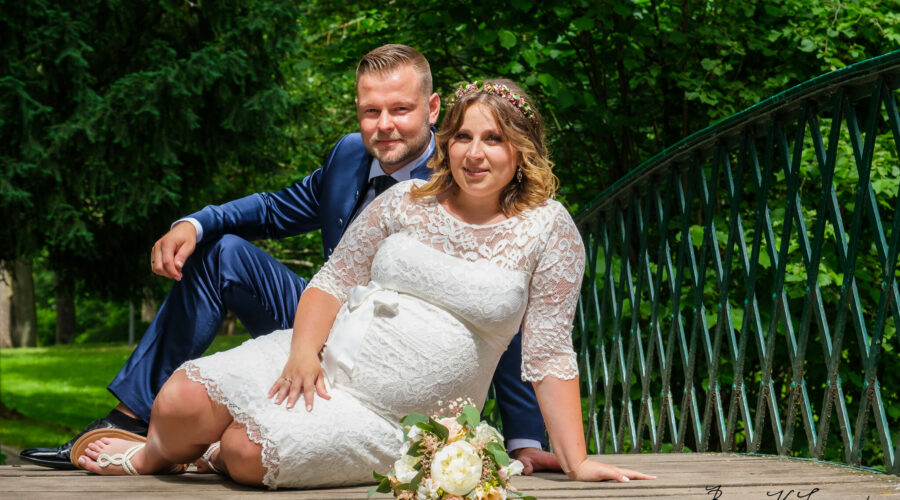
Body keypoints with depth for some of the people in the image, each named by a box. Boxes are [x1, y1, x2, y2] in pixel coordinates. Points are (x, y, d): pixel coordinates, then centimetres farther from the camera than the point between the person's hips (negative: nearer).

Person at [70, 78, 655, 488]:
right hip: (328, 360, 3)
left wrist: (576, 461, -8)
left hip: (392, 417, -3)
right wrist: (304, 350, -13)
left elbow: (550, 354, -3)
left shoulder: (549, 230, -2)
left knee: (246, 452, -26)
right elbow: (332, 282, 7)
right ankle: (155, 454, 19)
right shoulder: (405, 202, 6)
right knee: (180, 405, -18)